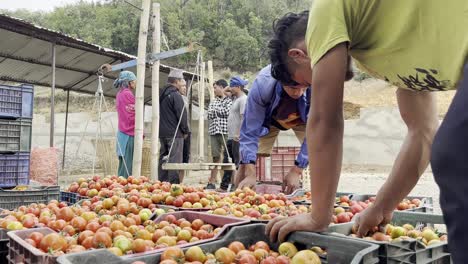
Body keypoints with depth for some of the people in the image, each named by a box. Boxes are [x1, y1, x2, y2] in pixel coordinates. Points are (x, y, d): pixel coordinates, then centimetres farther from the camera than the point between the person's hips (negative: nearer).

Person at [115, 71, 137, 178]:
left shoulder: (120, 93, 15)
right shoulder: (128, 94, -11)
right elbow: (133, 116, -12)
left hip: (122, 132, 9)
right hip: (130, 134, -9)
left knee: (123, 166, 12)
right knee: (128, 167, -7)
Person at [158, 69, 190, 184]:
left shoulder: (162, 95, 15)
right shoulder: (175, 95, -13)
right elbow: (181, 115, -14)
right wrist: (185, 130, -4)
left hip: (162, 132, 9)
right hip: (175, 133, -9)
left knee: (163, 158, 13)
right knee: (174, 159, -6)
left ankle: (162, 182, 18)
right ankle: (173, 183, -7)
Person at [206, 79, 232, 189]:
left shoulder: (229, 100, 1)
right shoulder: (213, 102, 19)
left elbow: (227, 112, -14)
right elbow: (209, 115, 8)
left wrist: (216, 109, -1)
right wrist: (221, 111, -5)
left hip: (225, 132, -5)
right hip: (214, 132, 5)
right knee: (216, 157, 6)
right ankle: (212, 182, 8)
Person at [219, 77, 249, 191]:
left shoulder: (243, 99, -11)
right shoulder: (236, 99, 19)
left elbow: (244, 117, -19)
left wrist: (238, 134, -22)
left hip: (237, 138, -10)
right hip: (231, 137, 10)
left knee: (238, 162, -5)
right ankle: (223, 186, 21)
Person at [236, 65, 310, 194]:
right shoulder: (262, 85, -39)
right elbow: (250, 131, -32)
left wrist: (297, 170, -33)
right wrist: (250, 174, -39)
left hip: (303, 120, 1)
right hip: (268, 120, 0)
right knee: (244, 167, -8)